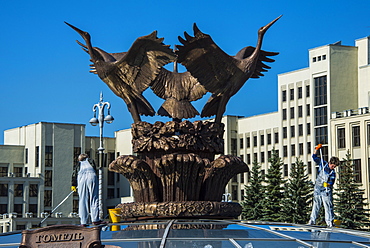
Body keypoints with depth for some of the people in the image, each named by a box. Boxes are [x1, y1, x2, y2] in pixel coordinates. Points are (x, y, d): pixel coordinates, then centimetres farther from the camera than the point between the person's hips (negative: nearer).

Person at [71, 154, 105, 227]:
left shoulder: (78, 164, 29)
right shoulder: (90, 161, 28)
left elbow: (74, 174, 20)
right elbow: (94, 168, 15)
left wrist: (73, 185, 22)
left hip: (81, 178, 2)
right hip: (91, 176, -1)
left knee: (82, 200, 2)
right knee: (94, 199, 0)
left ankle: (83, 222, -2)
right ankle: (95, 219, -7)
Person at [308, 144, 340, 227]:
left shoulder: (333, 173, 2)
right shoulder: (323, 164, 4)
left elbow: (332, 182, -7)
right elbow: (314, 157, 6)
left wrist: (328, 184, -28)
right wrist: (317, 149, -6)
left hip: (326, 191, -1)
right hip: (317, 189, 1)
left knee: (328, 206, -5)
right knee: (316, 206, 5)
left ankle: (330, 222, -2)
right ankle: (312, 221, 11)